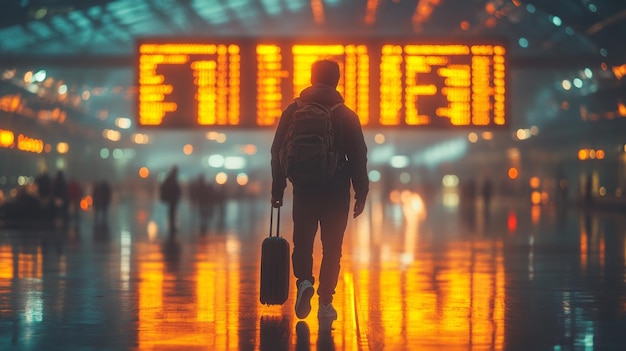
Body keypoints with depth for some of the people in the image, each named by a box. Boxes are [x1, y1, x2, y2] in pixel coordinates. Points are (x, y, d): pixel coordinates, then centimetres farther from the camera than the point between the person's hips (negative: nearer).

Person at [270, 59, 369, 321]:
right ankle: (325, 302, 5)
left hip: (304, 191, 1)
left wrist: (277, 189, 10)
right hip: (336, 192, -1)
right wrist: (361, 194, 7)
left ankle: (304, 281, -14)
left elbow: (278, 152, 4)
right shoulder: (346, 115, 0)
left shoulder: (294, 111, 2)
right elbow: (358, 158, 0)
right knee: (332, 247, 7)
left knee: (302, 243, 12)